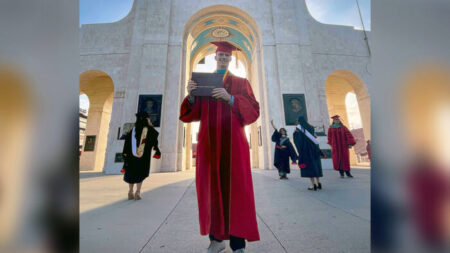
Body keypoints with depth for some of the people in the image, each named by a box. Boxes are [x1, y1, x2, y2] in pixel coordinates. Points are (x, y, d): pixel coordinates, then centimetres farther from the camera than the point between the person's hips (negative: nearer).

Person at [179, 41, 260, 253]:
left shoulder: (241, 83, 13)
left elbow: (253, 111, -1)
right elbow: (191, 114, 9)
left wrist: (230, 98, -15)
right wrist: (191, 97, -11)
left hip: (233, 143, -1)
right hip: (209, 143, 2)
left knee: (235, 189, -2)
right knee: (212, 188, 5)